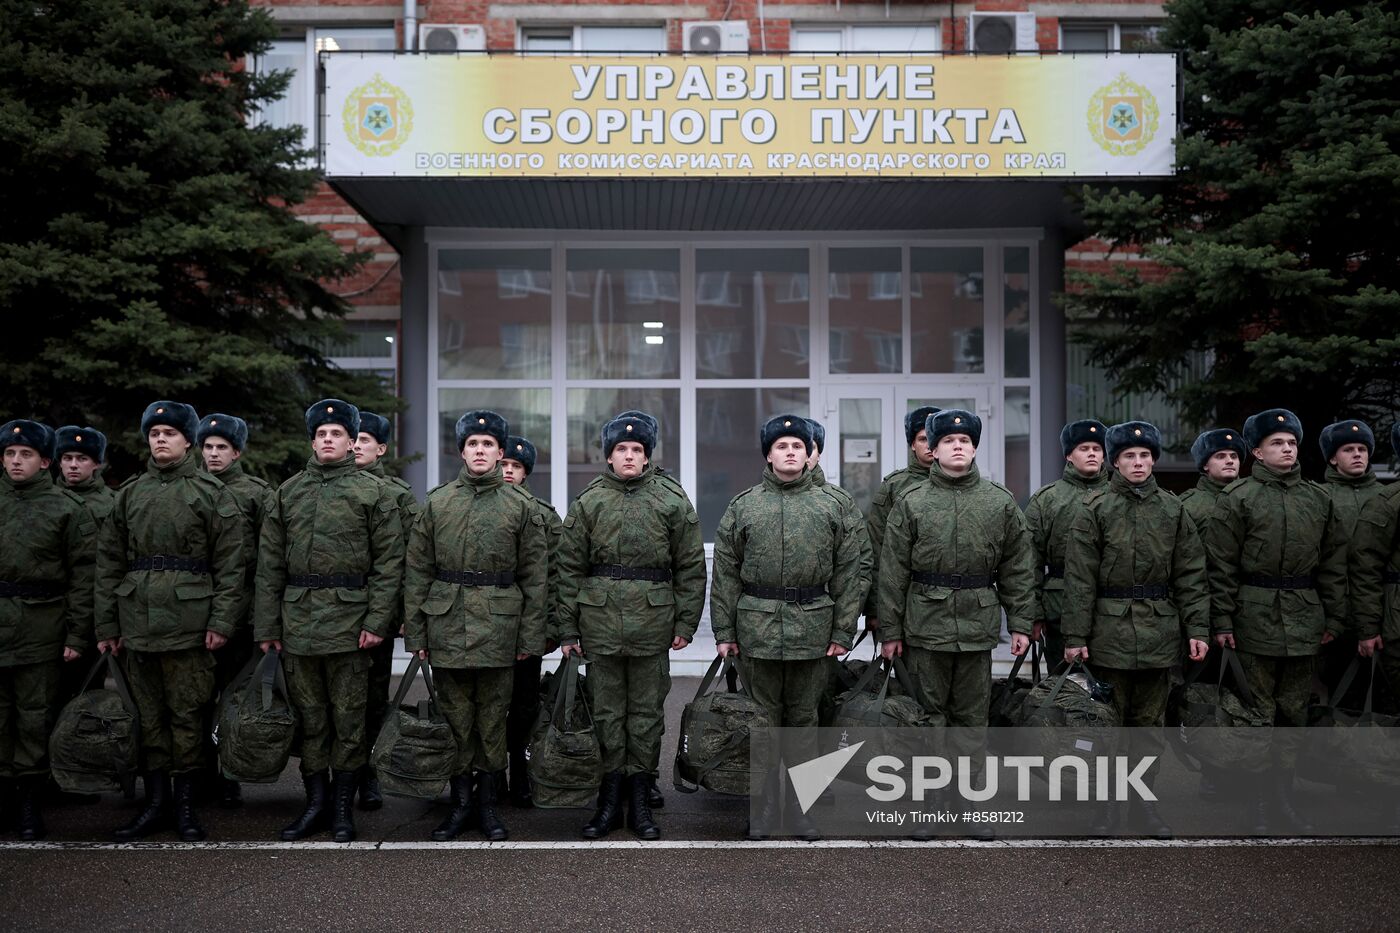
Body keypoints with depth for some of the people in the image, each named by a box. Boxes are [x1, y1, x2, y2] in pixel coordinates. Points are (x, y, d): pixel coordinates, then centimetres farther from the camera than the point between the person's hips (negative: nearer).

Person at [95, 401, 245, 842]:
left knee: (187, 715, 1)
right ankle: (155, 802, 18)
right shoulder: (129, 494, 14)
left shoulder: (212, 494, 3)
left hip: (190, 621, -3)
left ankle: (186, 805, 11)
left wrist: (222, 620, -10)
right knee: (149, 715, 9)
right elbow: (109, 562, 13)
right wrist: (106, 624, 8)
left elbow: (230, 565, -2)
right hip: (138, 620, 4)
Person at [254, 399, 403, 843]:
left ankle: (343, 807, 14)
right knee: (309, 717, 9)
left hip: (349, 619, -3)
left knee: (348, 717, 3)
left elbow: (389, 562, -2)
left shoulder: (373, 493, 2)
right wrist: (266, 626, 4)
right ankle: (316, 803, 20)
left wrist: (378, 620, -10)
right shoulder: (288, 493, 11)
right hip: (297, 619, 3)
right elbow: (270, 564, 10)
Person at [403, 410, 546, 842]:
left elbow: (534, 576, 3)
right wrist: (414, 632, 1)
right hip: (447, 624, 1)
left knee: (493, 719, 6)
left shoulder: (521, 506, 3)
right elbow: (417, 572, 6)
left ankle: (488, 804, 17)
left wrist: (531, 636, -1)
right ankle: (460, 802, 18)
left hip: (498, 628, -1)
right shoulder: (437, 502, 6)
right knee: (455, 717, 7)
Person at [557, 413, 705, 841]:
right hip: (601, 620, 1)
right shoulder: (587, 504, 6)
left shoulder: (672, 504, 5)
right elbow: (570, 569, 6)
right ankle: (610, 800, 15)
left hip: (653, 619, 0)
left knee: (647, 712, 6)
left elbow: (691, 568, 5)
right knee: (607, 711, 6)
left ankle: (640, 800, 15)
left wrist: (685, 623, 0)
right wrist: (568, 629, 2)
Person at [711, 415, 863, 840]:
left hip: (812, 628, 1)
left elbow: (847, 574, 5)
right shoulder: (742, 506, 5)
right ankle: (763, 813, 16)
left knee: (804, 720, 8)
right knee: (763, 720, 6)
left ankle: (802, 811, 17)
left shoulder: (832, 508, 6)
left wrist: (843, 631, -1)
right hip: (758, 625, 0)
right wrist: (724, 631, -1)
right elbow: (725, 574, 4)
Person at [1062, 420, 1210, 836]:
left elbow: (1191, 574, 8)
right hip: (1110, 627, -3)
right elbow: (1080, 578, -5)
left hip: (1160, 631, 3)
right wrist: (1075, 636, -9)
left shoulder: (1173, 509, 8)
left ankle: (1144, 800, 20)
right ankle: (1102, 802, 14)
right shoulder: (1094, 508, -2)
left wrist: (1198, 628, 0)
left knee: (1150, 723, 9)